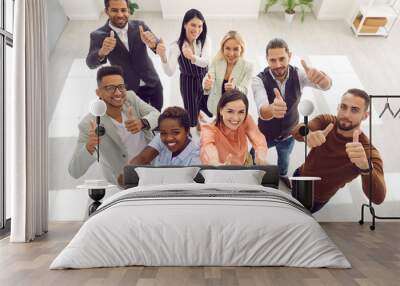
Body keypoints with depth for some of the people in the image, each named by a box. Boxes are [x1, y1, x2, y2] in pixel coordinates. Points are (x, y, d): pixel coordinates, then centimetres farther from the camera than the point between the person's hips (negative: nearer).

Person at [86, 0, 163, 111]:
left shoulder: (139, 26, -9)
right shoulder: (98, 35, -14)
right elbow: (91, 63, -25)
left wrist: (152, 43, -45)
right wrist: (102, 52, -50)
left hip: (153, 84, 3)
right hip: (130, 90, -2)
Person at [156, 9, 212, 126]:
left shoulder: (205, 40, -13)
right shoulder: (176, 46, -19)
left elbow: (205, 62, -30)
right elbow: (170, 72, -29)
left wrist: (192, 57, -51)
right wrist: (163, 57, -48)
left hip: (205, 80, 2)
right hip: (188, 83, -2)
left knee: (213, 112, 13)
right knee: (192, 118, 7)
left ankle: (199, 107, 48)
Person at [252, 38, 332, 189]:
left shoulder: (298, 74, -24)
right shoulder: (259, 80, -32)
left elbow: (326, 85, -41)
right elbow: (262, 110, -49)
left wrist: (321, 77, -67)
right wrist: (272, 109, -76)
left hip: (289, 132, 3)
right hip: (266, 133, -2)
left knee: (285, 158, 31)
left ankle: (283, 174, 65)